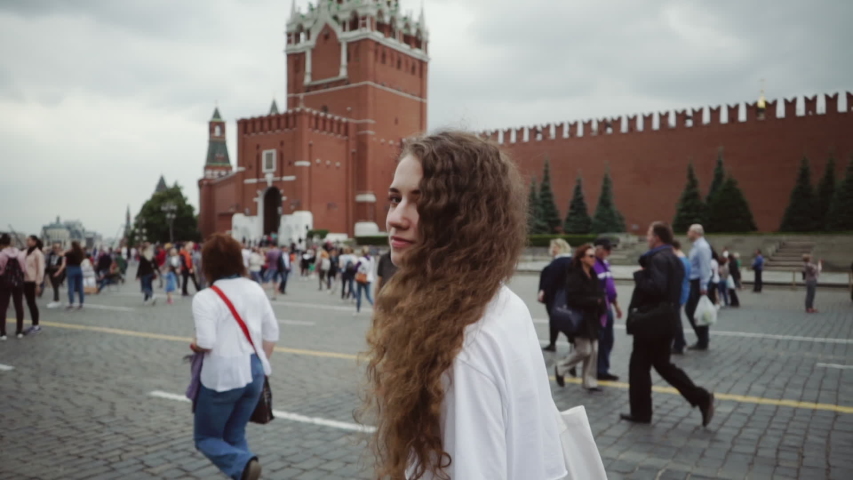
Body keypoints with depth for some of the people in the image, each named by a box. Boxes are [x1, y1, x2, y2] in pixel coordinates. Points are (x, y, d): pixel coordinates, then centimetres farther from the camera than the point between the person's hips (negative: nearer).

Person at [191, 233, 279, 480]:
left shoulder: (205, 297, -14)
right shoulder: (255, 289, 2)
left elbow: (206, 344, -20)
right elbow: (272, 333, 5)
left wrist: (193, 346, 1)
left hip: (222, 376, -5)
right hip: (253, 373, 5)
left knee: (205, 437, 14)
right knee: (235, 435, 21)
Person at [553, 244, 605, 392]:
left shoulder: (593, 275, 11)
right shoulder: (574, 276, -15)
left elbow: (599, 294, 15)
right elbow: (573, 298, -21)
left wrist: (600, 305, -5)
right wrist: (595, 301, -19)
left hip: (592, 318, 8)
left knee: (594, 351, 6)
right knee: (584, 351, -6)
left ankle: (590, 381, 16)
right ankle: (561, 368, 16)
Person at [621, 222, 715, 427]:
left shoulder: (658, 258, -17)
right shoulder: (673, 258, 14)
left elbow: (656, 287, -29)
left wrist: (639, 275, -14)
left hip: (651, 320, -10)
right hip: (665, 319, 10)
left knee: (639, 365, 3)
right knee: (662, 364, 18)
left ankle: (640, 412, 13)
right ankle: (701, 398, 11)